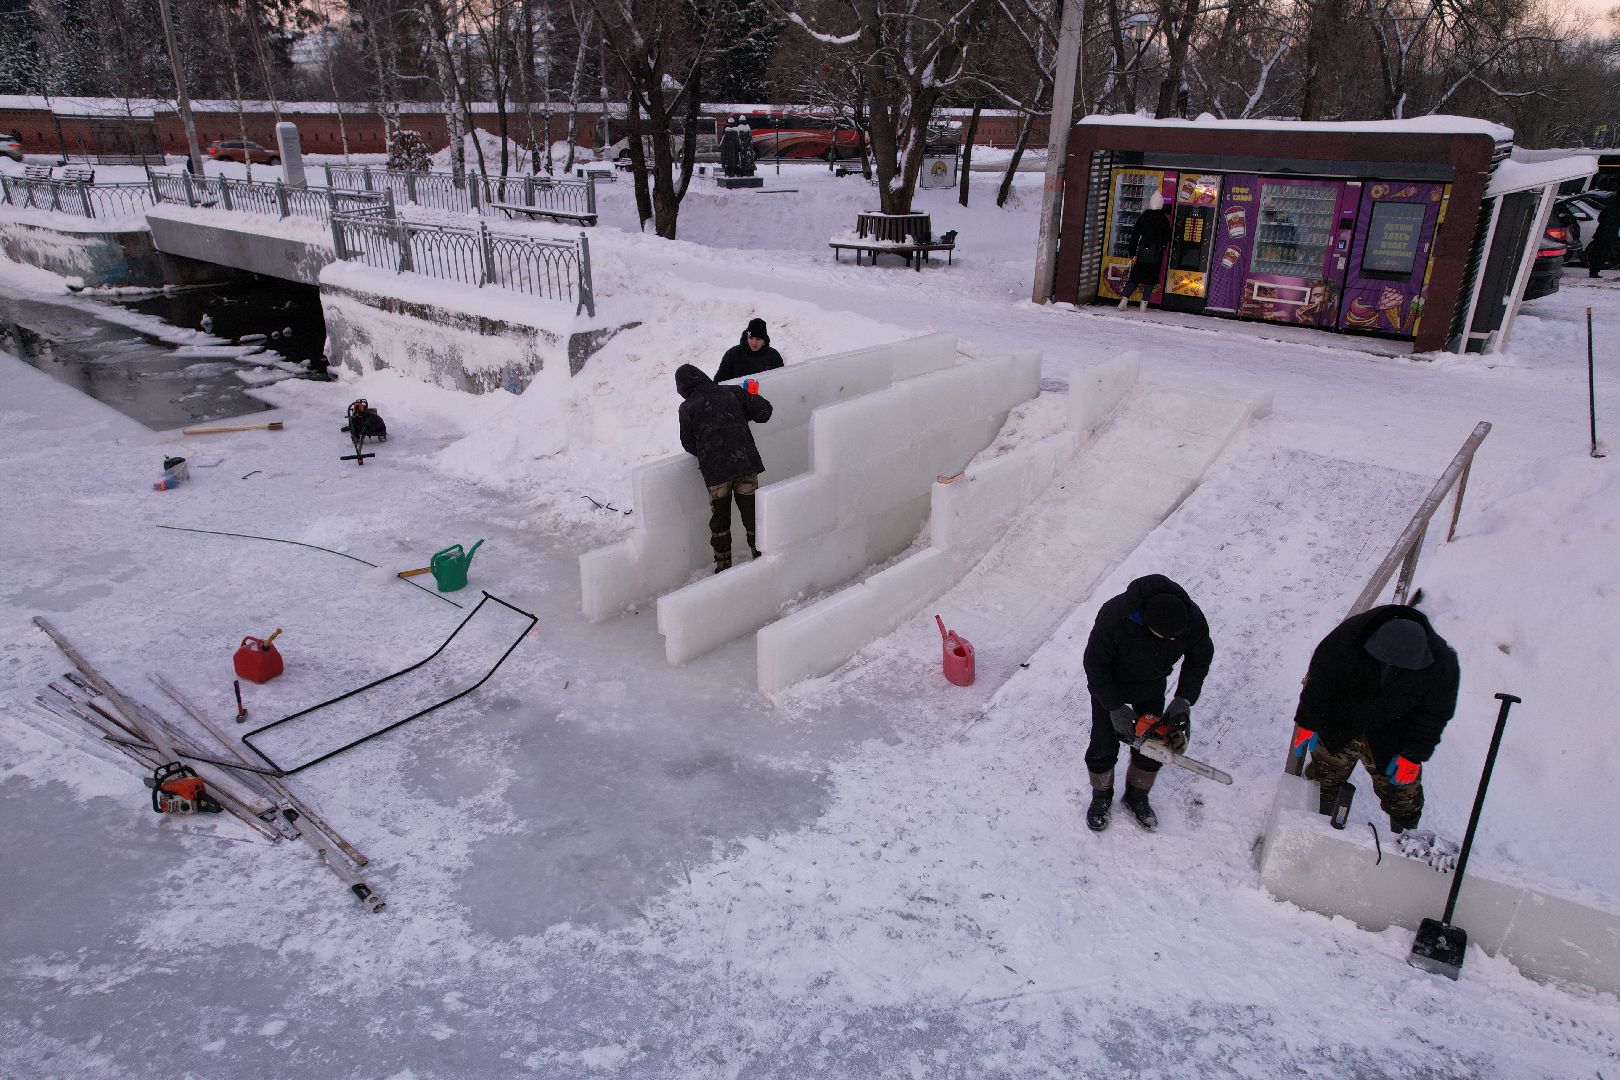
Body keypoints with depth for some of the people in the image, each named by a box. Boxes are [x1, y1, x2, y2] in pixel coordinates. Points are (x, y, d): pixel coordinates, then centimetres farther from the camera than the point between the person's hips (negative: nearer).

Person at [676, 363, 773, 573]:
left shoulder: (687, 408, 2)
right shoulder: (733, 392, 7)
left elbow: (689, 445, 6)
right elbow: (763, 413, 6)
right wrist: (753, 396, 25)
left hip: (714, 471, -1)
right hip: (745, 462, 1)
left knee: (719, 519, 14)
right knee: (752, 516, 9)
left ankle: (723, 565, 19)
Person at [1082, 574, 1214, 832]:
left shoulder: (1192, 619, -31)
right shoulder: (1114, 617, -42)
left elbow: (1200, 658, -10)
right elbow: (1095, 663, -26)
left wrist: (1184, 700, -19)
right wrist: (1115, 708, -26)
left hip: (1152, 685, 3)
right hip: (1109, 683, -3)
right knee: (1104, 747, 3)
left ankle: (1136, 798, 33)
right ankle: (1101, 798, 30)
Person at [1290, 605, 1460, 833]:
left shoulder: (1441, 663, -27)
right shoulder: (1349, 635, -31)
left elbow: (1434, 714, -12)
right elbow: (1320, 677, -16)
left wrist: (1413, 755, -15)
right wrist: (1308, 722, -14)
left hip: (1389, 740, 0)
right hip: (1337, 729, 0)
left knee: (1401, 794, 10)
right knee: (1325, 779, 15)